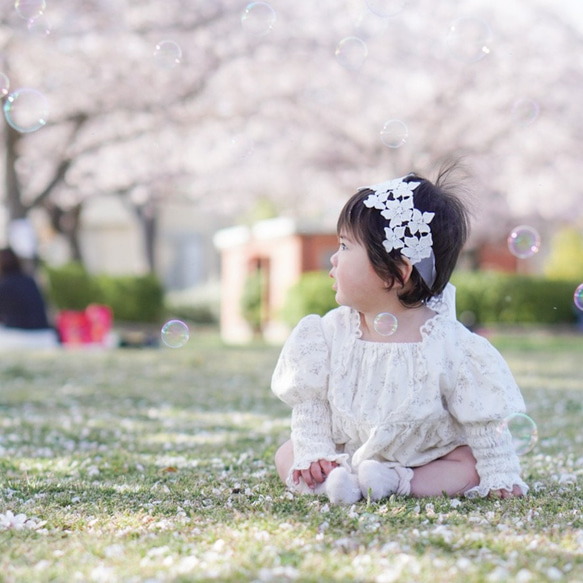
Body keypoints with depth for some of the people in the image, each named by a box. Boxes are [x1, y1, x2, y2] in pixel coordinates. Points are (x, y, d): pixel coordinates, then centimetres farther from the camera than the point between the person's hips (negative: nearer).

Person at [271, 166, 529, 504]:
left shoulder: (448, 344, -20)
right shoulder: (332, 331, -11)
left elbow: (481, 419, -14)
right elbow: (310, 403, -4)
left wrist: (501, 478, -15)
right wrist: (314, 455, -15)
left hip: (425, 457, -2)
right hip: (345, 454, 3)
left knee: (469, 466, -24)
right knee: (287, 456, -11)